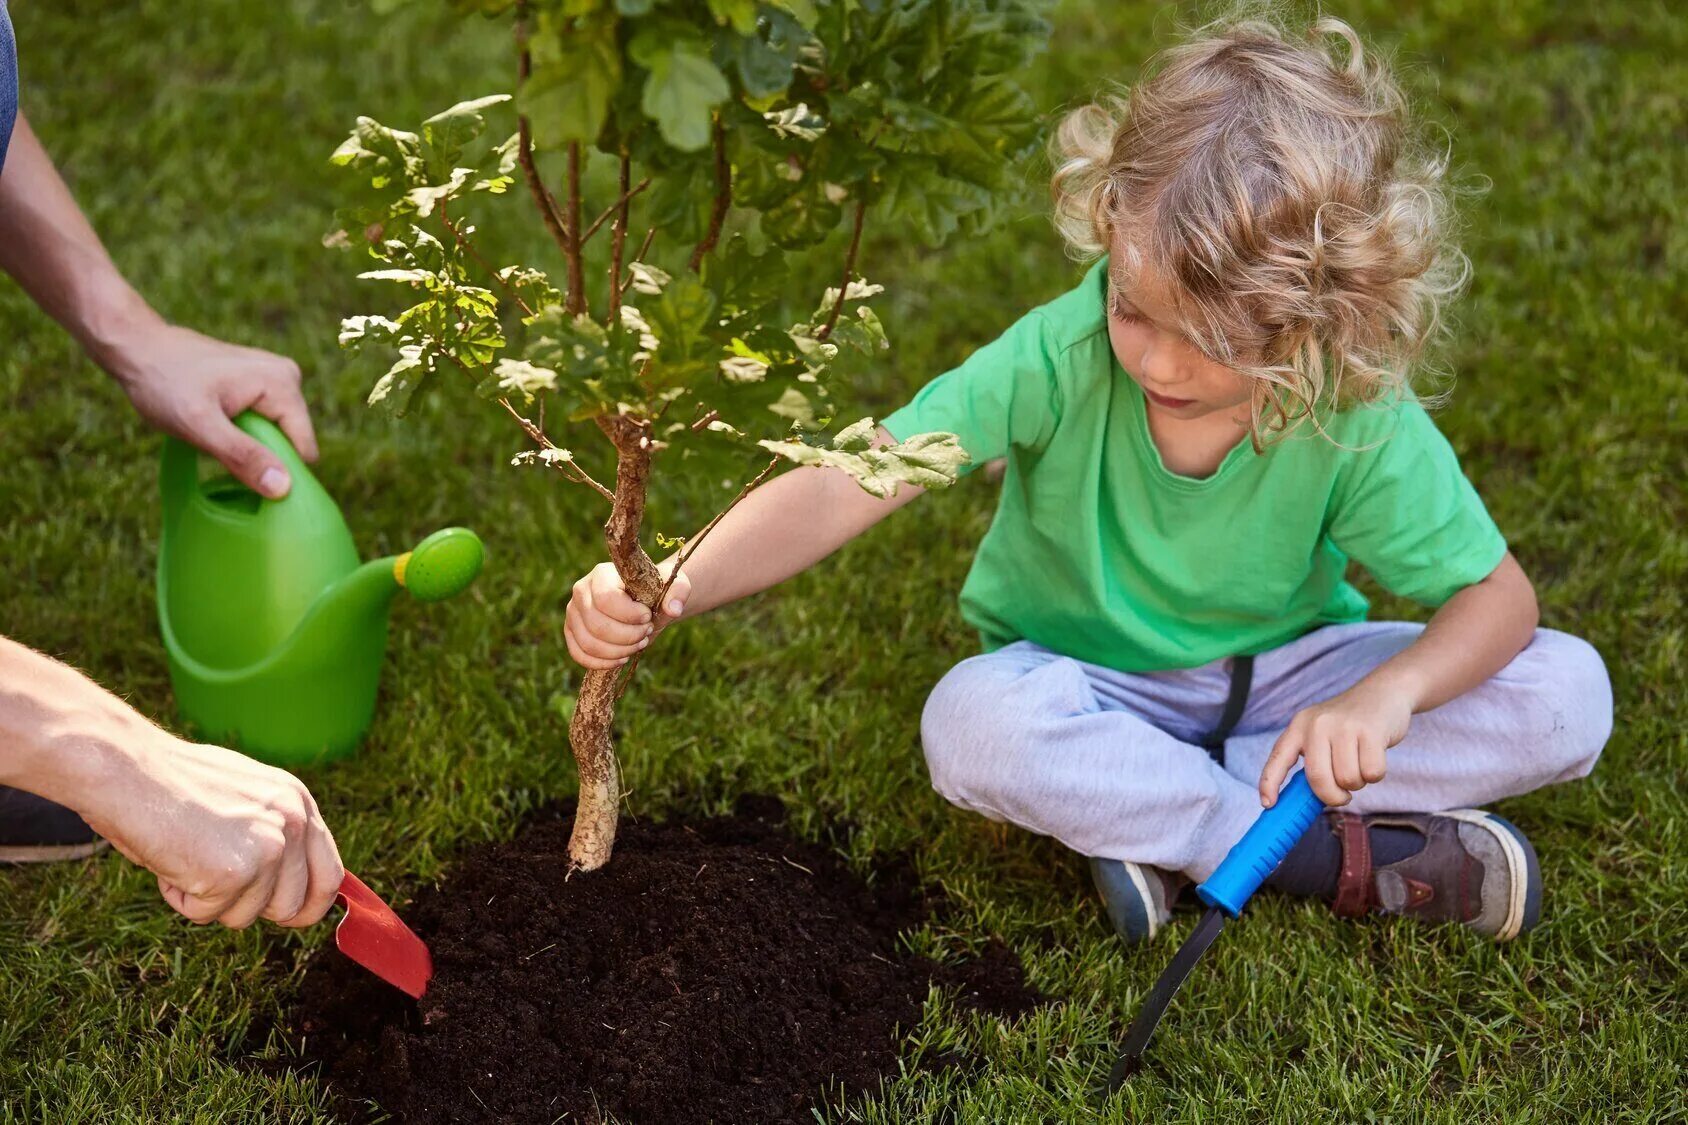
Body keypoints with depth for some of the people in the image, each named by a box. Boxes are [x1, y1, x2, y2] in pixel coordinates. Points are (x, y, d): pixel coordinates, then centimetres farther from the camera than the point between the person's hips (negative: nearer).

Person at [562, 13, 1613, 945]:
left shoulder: (1362, 426, -23)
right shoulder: (1064, 355, -27)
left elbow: (1498, 595, -14)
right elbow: (846, 486, -33)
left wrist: (1388, 693, -36)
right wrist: (662, 591, -48)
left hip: (1275, 680, 1)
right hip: (1087, 690, -1)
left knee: (1566, 691, -20)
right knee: (971, 724, -37)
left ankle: (1158, 825, -21)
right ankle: (1348, 859, -23)